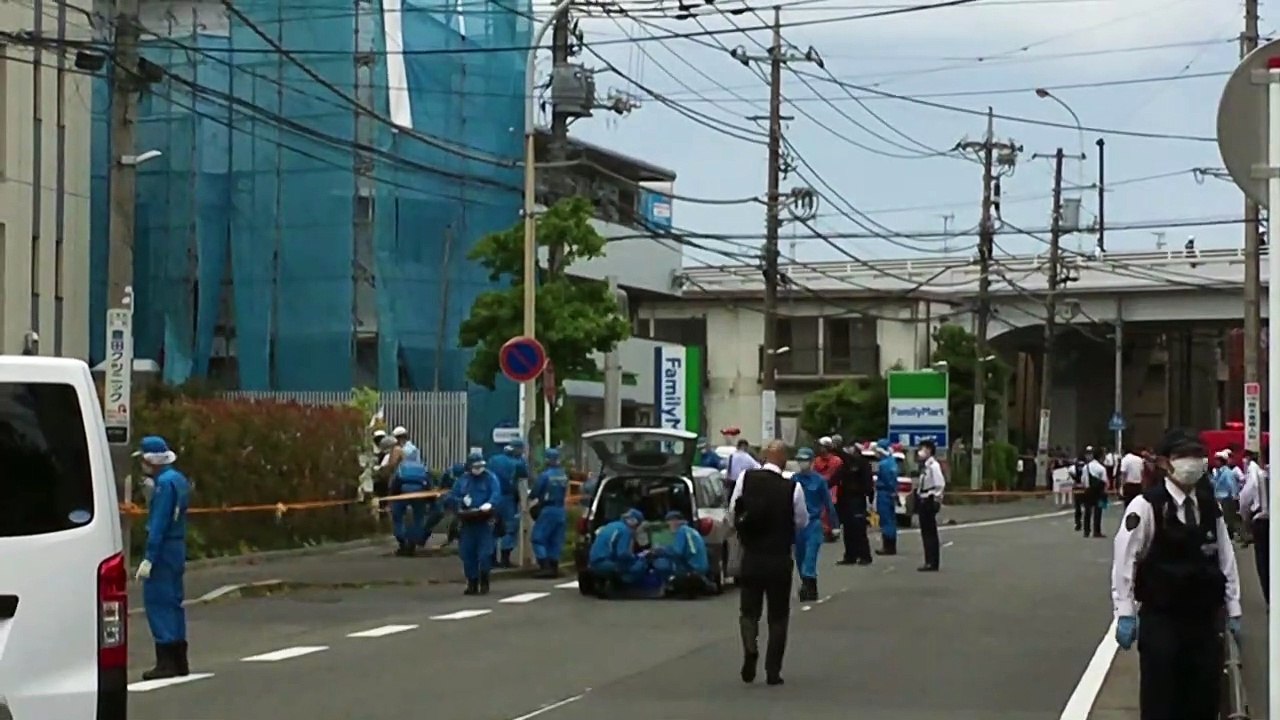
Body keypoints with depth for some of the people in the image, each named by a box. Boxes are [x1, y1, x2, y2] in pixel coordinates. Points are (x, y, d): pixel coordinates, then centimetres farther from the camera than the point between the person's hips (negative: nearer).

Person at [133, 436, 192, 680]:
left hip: (163, 550, -10)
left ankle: (166, 662, -8)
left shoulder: (165, 483, -16)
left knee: (157, 602, -7)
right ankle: (179, 661, 18)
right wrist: (151, 494, 9)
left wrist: (149, 559, -20)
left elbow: (159, 523, -20)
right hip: (177, 549, 10)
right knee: (172, 602, 14)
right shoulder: (178, 480, 14)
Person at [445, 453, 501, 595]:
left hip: (484, 522, -4)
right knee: (467, 553, 5)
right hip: (467, 522, 4)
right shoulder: (462, 480, 11)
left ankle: (484, 583, 6)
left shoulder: (490, 478, 1)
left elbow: (496, 494, -15)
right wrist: (461, 501, -14)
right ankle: (472, 584, 16)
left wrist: (490, 503, -36)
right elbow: (450, 498, 7)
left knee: (485, 553, -8)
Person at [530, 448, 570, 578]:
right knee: (556, 540, 12)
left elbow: (534, 493, -8)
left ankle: (545, 566, -13)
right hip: (560, 510, 7)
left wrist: (531, 501, 11)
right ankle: (554, 567, 11)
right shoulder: (564, 475, 6)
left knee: (538, 538, -3)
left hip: (547, 510, -7)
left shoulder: (545, 475, -14)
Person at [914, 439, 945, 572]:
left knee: (930, 532, -4)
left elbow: (940, 484, -21)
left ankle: (933, 563, 1)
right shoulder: (925, 466, 13)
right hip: (923, 500, 9)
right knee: (926, 532, 12)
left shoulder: (933, 465, -15)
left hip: (929, 501, -9)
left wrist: (936, 500, -19)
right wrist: (919, 496, 13)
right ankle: (929, 562, 18)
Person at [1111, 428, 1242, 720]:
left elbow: (1225, 559, 8)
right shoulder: (1146, 506, -12)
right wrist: (1125, 613, -13)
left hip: (1205, 617, 5)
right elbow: (1125, 560, -11)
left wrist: (1233, 610, 8)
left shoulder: (1210, 506, 4)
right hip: (1160, 618, -5)